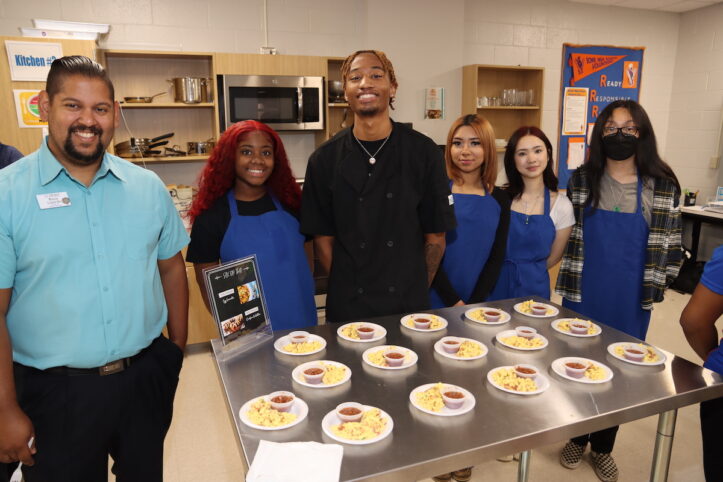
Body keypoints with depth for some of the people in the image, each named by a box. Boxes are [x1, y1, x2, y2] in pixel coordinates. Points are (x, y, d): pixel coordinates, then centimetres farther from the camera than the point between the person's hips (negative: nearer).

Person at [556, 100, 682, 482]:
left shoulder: (662, 185, -2)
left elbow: (670, 241, 4)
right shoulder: (582, 180, -1)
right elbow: (565, 234, 2)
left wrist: (670, 277, -1)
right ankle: (576, 438, 35)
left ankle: (602, 447, 33)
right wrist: (568, 281, -1)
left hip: (631, 300, 0)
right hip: (583, 294, 0)